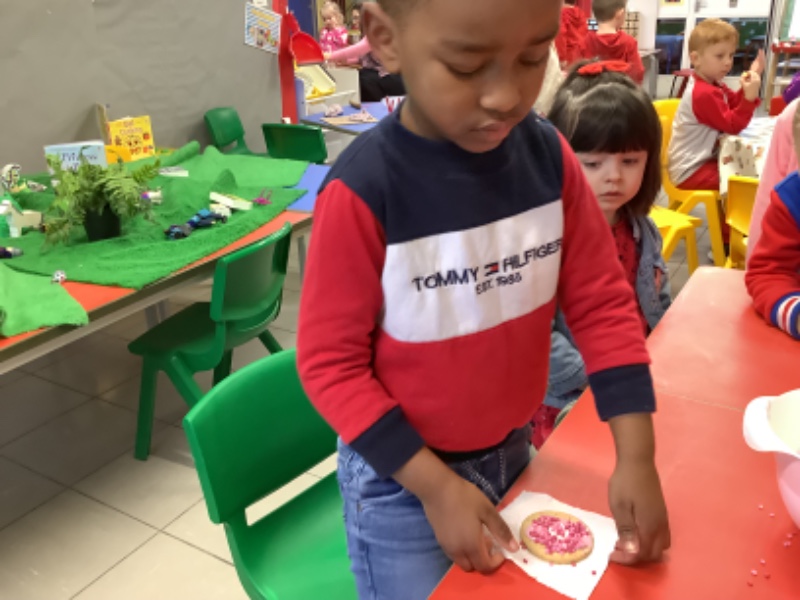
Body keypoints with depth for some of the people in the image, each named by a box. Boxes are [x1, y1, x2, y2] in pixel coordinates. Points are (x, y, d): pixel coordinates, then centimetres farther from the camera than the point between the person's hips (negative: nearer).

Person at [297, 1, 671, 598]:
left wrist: (636, 457, -10)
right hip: (401, 479, -4)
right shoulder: (363, 191, -25)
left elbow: (601, 303, -5)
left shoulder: (549, 156, -11)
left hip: (513, 451, 5)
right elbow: (330, 362, -17)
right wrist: (435, 484, -17)